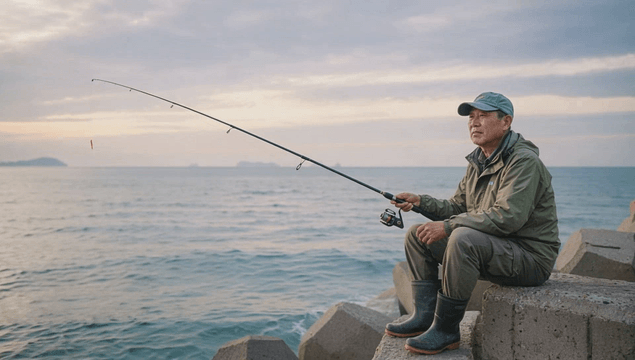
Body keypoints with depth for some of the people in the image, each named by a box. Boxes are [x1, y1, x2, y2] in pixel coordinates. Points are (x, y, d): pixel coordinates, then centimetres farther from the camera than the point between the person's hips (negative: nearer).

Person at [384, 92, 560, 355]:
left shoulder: (524, 161, -19)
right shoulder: (478, 162, 10)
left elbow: (508, 217, -31)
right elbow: (457, 207, 13)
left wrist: (447, 226, -29)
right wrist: (421, 202, -5)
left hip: (530, 256, -9)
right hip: (489, 249, 9)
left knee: (463, 238, -36)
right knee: (418, 235, 3)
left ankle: (446, 330, -22)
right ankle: (424, 317, 2)